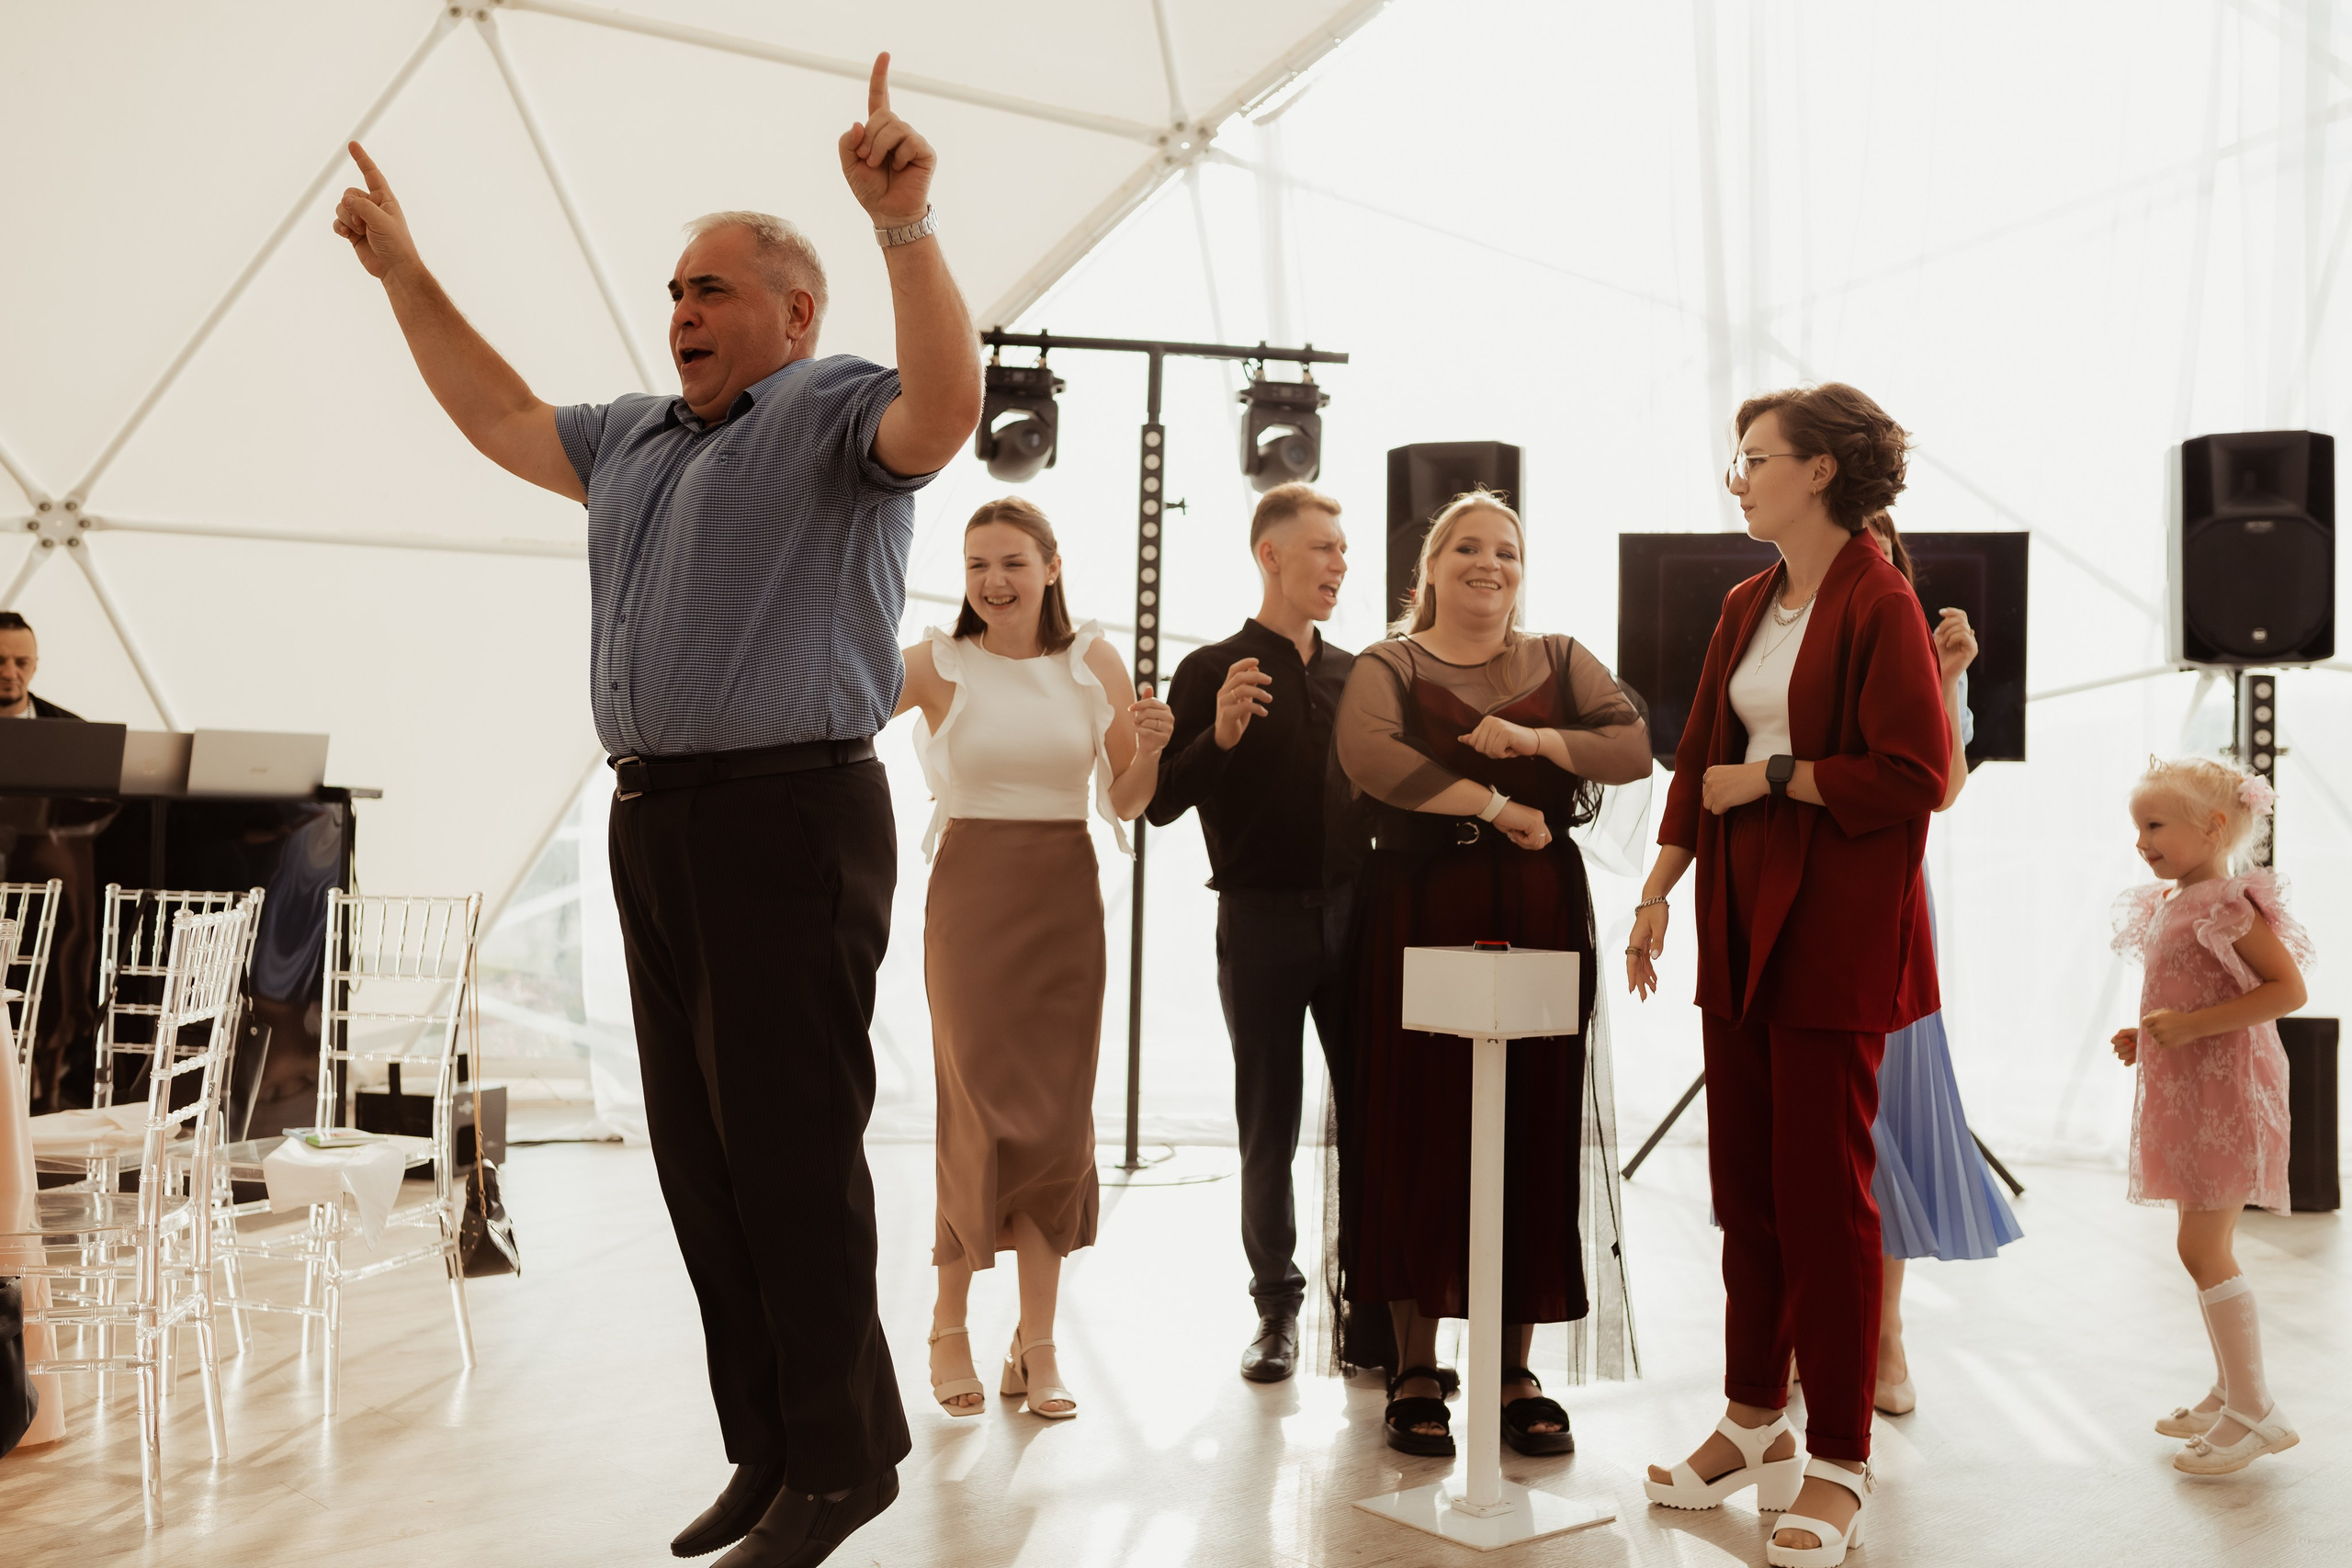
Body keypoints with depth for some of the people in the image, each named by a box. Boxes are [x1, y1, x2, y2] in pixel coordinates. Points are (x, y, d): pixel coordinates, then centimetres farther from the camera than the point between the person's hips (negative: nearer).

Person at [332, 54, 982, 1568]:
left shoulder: (837, 413, -4)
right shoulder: (641, 438, 21)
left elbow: (947, 407, -25)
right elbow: (505, 418, 34)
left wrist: (907, 228, -35)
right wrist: (406, 273, 32)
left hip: (790, 816, -9)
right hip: (659, 818, 9)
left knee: (792, 1147, -6)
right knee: (700, 1149, 11)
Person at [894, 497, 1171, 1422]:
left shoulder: (1094, 663, 5)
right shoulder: (937, 665, -1)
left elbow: (1126, 802, 7)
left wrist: (1150, 746, -11)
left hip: (1066, 902, 3)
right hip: (971, 897, -2)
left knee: (1057, 1123, 3)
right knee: (986, 1118, -4)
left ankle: (1037, 1345, 12)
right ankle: (948, 1326, 16)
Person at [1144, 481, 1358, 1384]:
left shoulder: (1354, 674, 12)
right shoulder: (1213, 672, -1)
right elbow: (1161, 802, -6)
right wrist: (1219, 738, -21)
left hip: (1350, 910, 3)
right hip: (1260, 918, -3)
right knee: (1269, 1127, 5)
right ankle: (1277, 1305, 17)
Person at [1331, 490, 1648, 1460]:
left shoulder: (1559, 661, 15)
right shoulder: (1389, 667, 5)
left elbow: (1635, 745, 1)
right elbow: (1367, 757, -17)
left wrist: (1538, 739, -15)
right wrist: (1496, 804, -16)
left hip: (1540, 918, 3)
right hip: (1421, 916, -2)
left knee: (1534, 1138, 2)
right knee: (1420, 1133, -2)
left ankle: (1515, 1373, 12)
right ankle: (1413, 1371, 8)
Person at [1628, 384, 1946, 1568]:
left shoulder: (1880, 604, -10)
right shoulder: (1745, 609, 14)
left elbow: (1912, 774, -16)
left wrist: (1770, 779, -9)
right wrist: (1657, 893, 12)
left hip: (1837, 929, -7)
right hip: (1741, 921, 7)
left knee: (1824, 1191, -2)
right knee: (1744, 1183, 12)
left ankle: (1838, 1468, 10)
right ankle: (1755, 1426, 26)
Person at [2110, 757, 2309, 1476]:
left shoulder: (2231, 904, -16)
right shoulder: (2169, 904, 13)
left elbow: (2288, 989, -22)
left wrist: (2190, 1026, -25)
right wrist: (2145, 1038, 10)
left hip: (2226, 1093, -10)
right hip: (2187, 1094, 10)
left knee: (2202, 1248, -8)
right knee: (2208, 1248, 15)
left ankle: (2254, 1413, 0)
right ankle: (2229, 1394, 25)